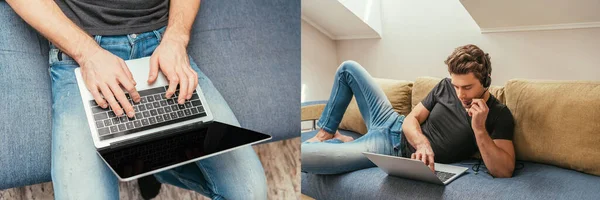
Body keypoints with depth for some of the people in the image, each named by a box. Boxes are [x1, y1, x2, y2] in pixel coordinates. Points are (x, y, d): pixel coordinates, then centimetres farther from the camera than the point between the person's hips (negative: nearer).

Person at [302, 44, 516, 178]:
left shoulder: (499, 115, -15)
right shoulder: (446, 86, -1)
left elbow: (504, 171, -24)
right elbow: (411, 119, -1)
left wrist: (479, 129, -34)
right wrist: (422, 143, -24)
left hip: (396, 151, -6)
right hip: (393, 125, 6)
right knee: (348, 68, 14)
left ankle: (341, 142, 12)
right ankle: (326, 134, 22)